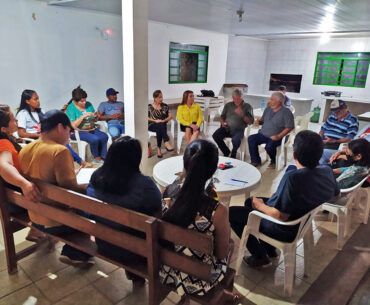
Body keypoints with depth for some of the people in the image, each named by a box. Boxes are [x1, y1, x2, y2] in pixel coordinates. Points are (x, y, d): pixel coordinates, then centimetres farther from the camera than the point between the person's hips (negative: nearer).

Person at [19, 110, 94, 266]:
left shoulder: (25, 150, 0)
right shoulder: (60, 151, -24)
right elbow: (70, 188, -25)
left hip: (34, 218, 8)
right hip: (56, 222, -8)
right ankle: (74, 253, 11)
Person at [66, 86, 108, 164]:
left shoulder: (88, 104, 8)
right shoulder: (71, 108, -7)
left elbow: (94, 120, 17)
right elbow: (73, 126, -18)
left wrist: (95, 117, -8)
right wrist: (83, 116, -24)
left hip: (91, 129, 6)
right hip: (78, 132, -5)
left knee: (104, 137, -23)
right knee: (95, 139, -31)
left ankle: (103, 157, -14)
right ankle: (96, 158, -9)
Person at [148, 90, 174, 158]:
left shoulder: (165, 106, 13)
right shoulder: (149, 107, 8)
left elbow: (170, 116, 9)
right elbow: (146, 118, 1)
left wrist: (164, 120, -10)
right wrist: (155, 120, -12)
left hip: (163, 125, 2)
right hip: (152, 125, -2)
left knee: (159, 129, -35)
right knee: (160, 126, -36)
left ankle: (159, 148, -36)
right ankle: (166, 143, -48)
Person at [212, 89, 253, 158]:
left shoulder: (247, 106, 7)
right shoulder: (228, 105, 17)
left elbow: (250, 122, 0)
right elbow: (222, 116, 23)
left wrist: (242, 115, -16)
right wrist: (222, 122, 0)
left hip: (238, 130, -3)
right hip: (226, 128, 4)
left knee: (236, 140, -37)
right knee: (215, 135, -25)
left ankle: (233, 154, 0)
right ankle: (226, 152, 1)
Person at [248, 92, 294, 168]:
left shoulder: (286, 112, -5)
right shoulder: (268, 109, 16)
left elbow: (289, 127, -13)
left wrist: (279, 136, -23)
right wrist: (259, 121, 3)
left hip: (275, 137, -6)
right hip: (263, 134, 6)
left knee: (269, 146, -33)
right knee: (251, 138, -17)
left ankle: (274, 162, 1)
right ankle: (255, 161, -6)